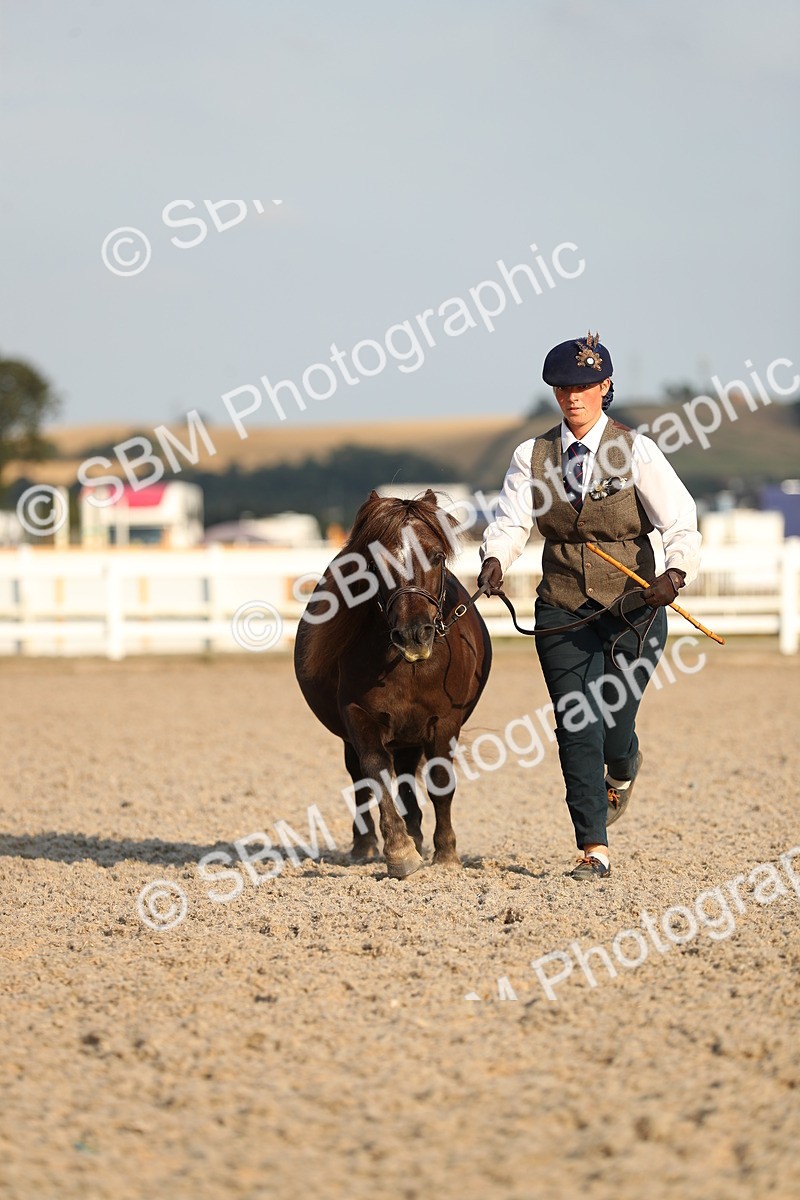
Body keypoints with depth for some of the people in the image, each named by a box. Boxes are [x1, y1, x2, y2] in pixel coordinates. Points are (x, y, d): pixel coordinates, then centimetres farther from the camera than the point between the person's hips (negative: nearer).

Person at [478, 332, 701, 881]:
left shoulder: (636, 451, -7)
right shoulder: (532, 456, 1)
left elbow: (682, 525, -13)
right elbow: (510, 522, -6)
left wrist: (675, 573, -33)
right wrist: (495, 559, -29)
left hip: (633, 609, -2)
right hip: (563, 613, 2)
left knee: (613, 727, -3)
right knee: (577, 731, -5)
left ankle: (622, 772, 36)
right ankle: (594, 851, 3)